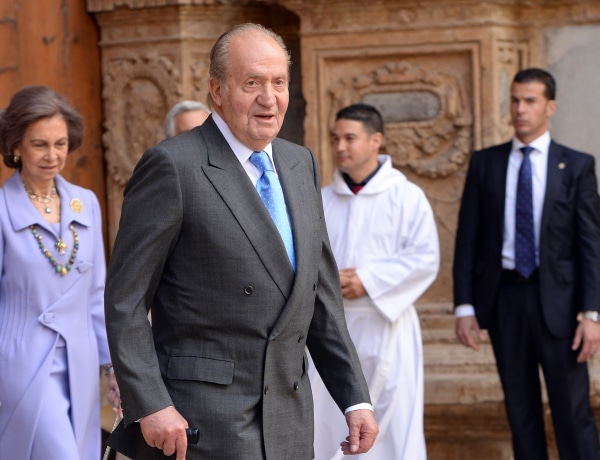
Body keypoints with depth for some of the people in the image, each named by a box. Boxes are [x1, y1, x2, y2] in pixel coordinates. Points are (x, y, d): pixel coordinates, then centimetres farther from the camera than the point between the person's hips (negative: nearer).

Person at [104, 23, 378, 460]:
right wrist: (149, 406, -18)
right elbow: (125, 299, -10)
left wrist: (355, 398, 10)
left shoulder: (301, 164, 12)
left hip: (288, 423, 7)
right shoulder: (172, 165, -9)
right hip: (200, 423, -7)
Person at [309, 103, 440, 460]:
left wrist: (369, 280, -16)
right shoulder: (321, 201, 9)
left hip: (385, 325, -4)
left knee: (393, 423, -2)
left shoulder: (406, 196, -3)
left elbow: (426, 258, -10)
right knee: (329, 423, 6)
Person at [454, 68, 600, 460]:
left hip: (556, 299, -2)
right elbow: (468, 239, 6)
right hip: (503, 296, 2)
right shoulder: (484, 163, 7)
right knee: (521, 411, 8)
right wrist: (464, 306, -1)